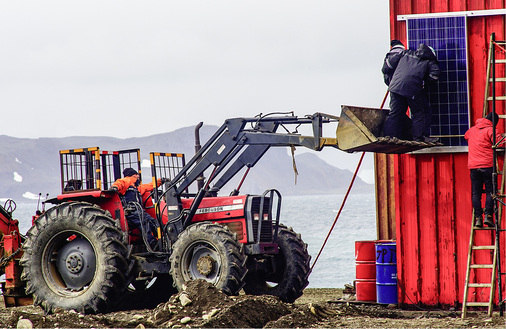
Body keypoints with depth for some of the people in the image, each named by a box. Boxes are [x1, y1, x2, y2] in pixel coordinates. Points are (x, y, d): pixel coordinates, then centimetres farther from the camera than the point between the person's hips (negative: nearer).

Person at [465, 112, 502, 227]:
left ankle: (478, 218, -4)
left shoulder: (472, 130, 16)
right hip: (487, 165, -4)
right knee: (490, 192, 1)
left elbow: (466, 136, 39)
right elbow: (499, 140, -18)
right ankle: (488, 215, -12)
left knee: (476, 193, 4)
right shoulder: (490, 130, -3)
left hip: (473, 166, 5)